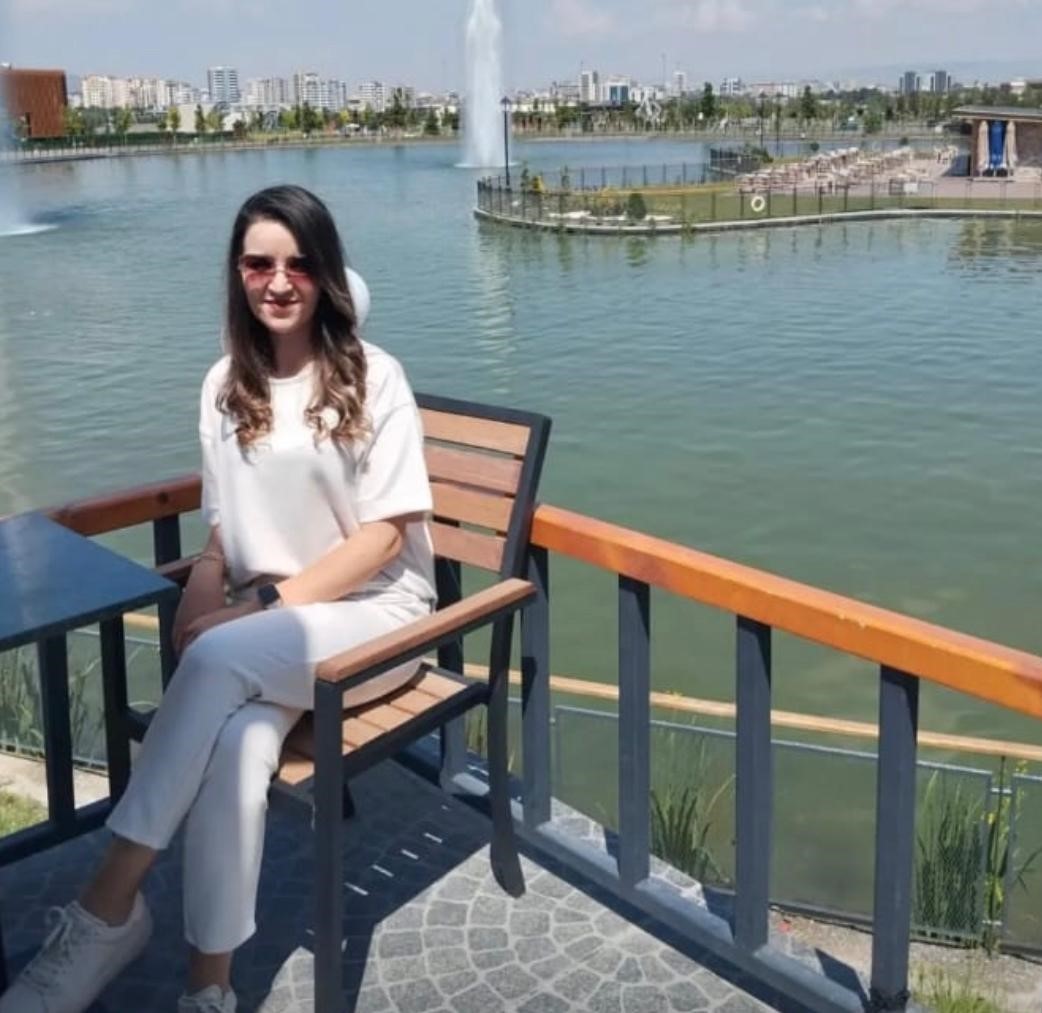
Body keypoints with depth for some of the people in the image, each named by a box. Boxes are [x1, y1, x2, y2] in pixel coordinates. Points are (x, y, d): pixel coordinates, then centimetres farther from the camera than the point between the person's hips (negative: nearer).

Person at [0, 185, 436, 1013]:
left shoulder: (373, 378, -5)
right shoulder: (227, 385, 9)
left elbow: (386, 534, -10)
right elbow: (224, 529, 11)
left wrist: (268, 603, -19)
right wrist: (201, 598, -12)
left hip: (374, 608, -3)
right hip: (266, 624, 3)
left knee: (219, 661, -34)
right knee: (237, 744, -32)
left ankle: (108, 908, -25)